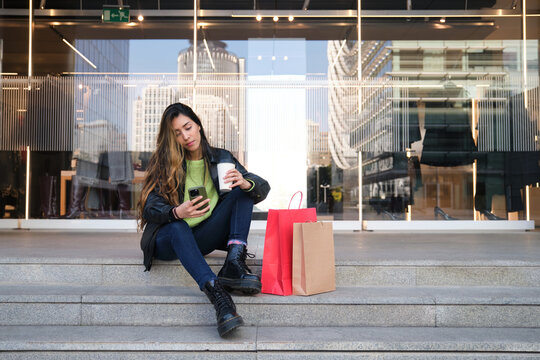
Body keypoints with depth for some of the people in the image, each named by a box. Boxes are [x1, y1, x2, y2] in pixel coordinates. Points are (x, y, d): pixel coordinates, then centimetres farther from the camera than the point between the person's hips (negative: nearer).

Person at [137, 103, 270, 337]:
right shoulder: (162, 162, 2)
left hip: (205, 237, 3)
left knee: (242, 192, -15)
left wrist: (245, 183, -26)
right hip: (170, 239, -2)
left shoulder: (220, 158, 8)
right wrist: (176, 212, -33)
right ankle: (217, 296, -53)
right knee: (177, 227, -37)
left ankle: (234, 263, -33)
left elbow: (263, 189, -1)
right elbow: (149, 208, -10)